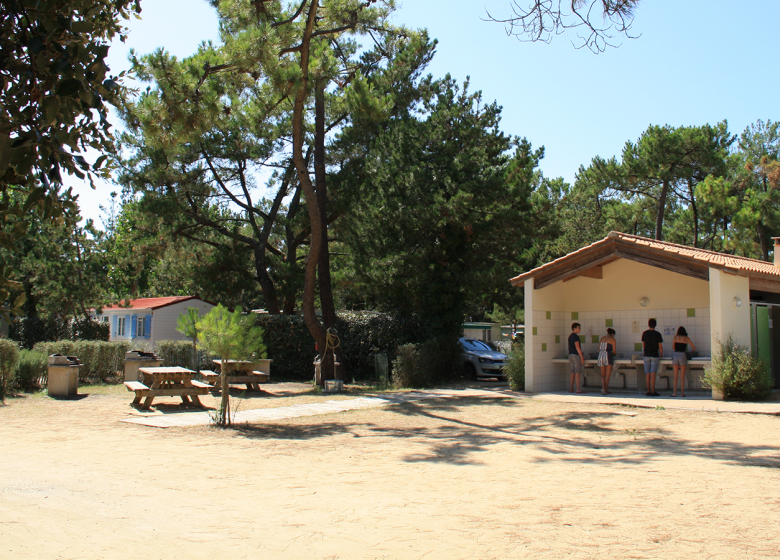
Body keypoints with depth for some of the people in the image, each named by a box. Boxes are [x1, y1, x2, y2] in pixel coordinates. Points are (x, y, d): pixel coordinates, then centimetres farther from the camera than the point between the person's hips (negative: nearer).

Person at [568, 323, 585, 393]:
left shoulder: (570, 336, 16)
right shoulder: (575, 336, -13)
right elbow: (577, 347, -18)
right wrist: (581, 357, -16)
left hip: (570, 355, 9)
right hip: (576, 355, -9)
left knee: (572, 373, 10)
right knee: (577, 373, -7)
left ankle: (571, 389, 9)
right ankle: (578, 389, -8)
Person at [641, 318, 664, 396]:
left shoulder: (644, 333, 4)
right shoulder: (657, 334, -5)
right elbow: (660, 347, -4)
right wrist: (661, 356, 8)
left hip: (647, 355, 3)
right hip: (655, 356, -3)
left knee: (647, 374, 6)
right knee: (653, 374, -6)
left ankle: (648, 391, 9)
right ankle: (652, 392, -8)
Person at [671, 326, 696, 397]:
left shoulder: (675, 337, 8)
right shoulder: (686, 338, 5)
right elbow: (694, 348, 10)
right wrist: (693, 350, 33)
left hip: (675, 355, 1)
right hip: (682, 355, -1)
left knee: (675, 376, 4)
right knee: (682, 376, 3)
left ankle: (674, 392, 0)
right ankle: (682, 392, 3)